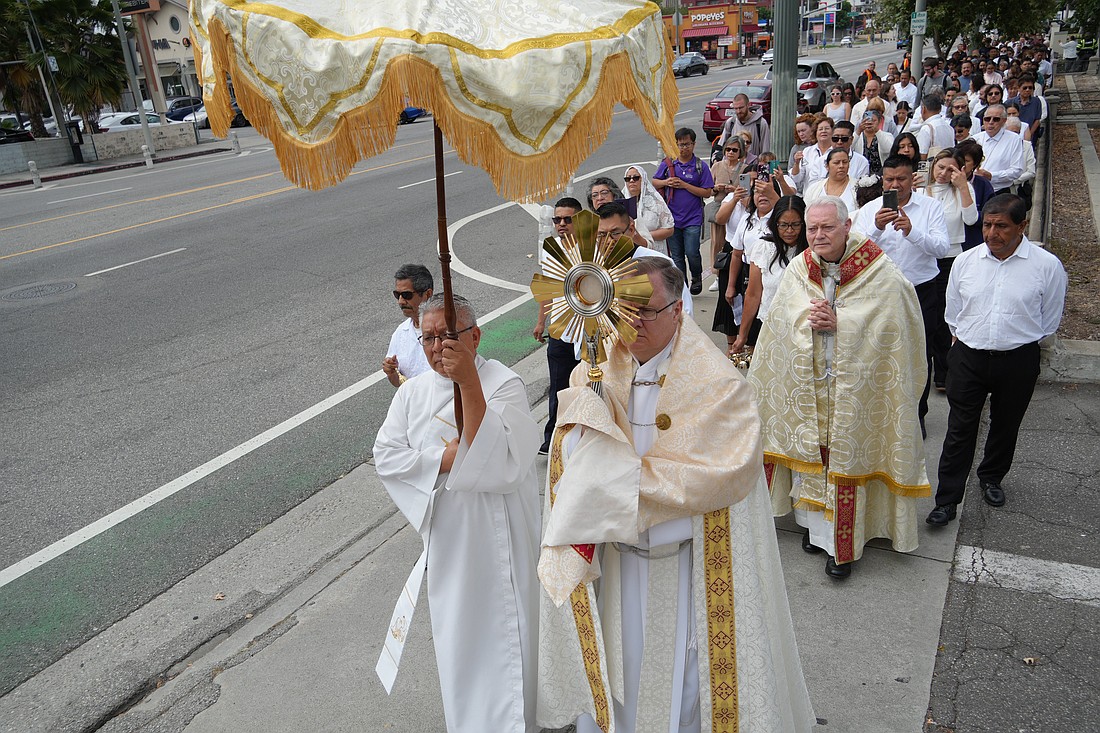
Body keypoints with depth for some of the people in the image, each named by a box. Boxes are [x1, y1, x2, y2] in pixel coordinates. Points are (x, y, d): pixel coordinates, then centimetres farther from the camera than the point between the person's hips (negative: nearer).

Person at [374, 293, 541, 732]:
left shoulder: (504, 383, -14)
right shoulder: (414, 391, 2)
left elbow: (501, 459, -26)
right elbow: (385, 456, -2)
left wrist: (469, 383, -32)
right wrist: (447, 458, -17)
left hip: (498, 535, -5)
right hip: (445, 536, 5)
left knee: (502, 635, 4)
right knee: (455, 637, 19)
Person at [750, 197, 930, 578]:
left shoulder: (881, 274, -10)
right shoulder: (798, 269, 1)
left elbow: (890, 327, -11)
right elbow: (781, 322, 4)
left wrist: (838, 323, -20)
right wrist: (809, 319, -16)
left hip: (855, 385, -3)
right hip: (807, 382, 4)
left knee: (846, 456, 3)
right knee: (808, 449, 13)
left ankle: (842, 544, 17)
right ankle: (815, 521, 33)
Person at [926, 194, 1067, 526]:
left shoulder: (1047, 266, -9)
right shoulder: (965, 261, -3)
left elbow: (1049, 321, 3)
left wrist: (1020, 348, 8)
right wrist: (964, 344, 12)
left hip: (1018, 362, 0)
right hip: (968, 358, 1)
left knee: (1005, 426, 18)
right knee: (960, 430, 2)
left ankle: (991, 478, 43)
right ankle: (946, 500, 9)